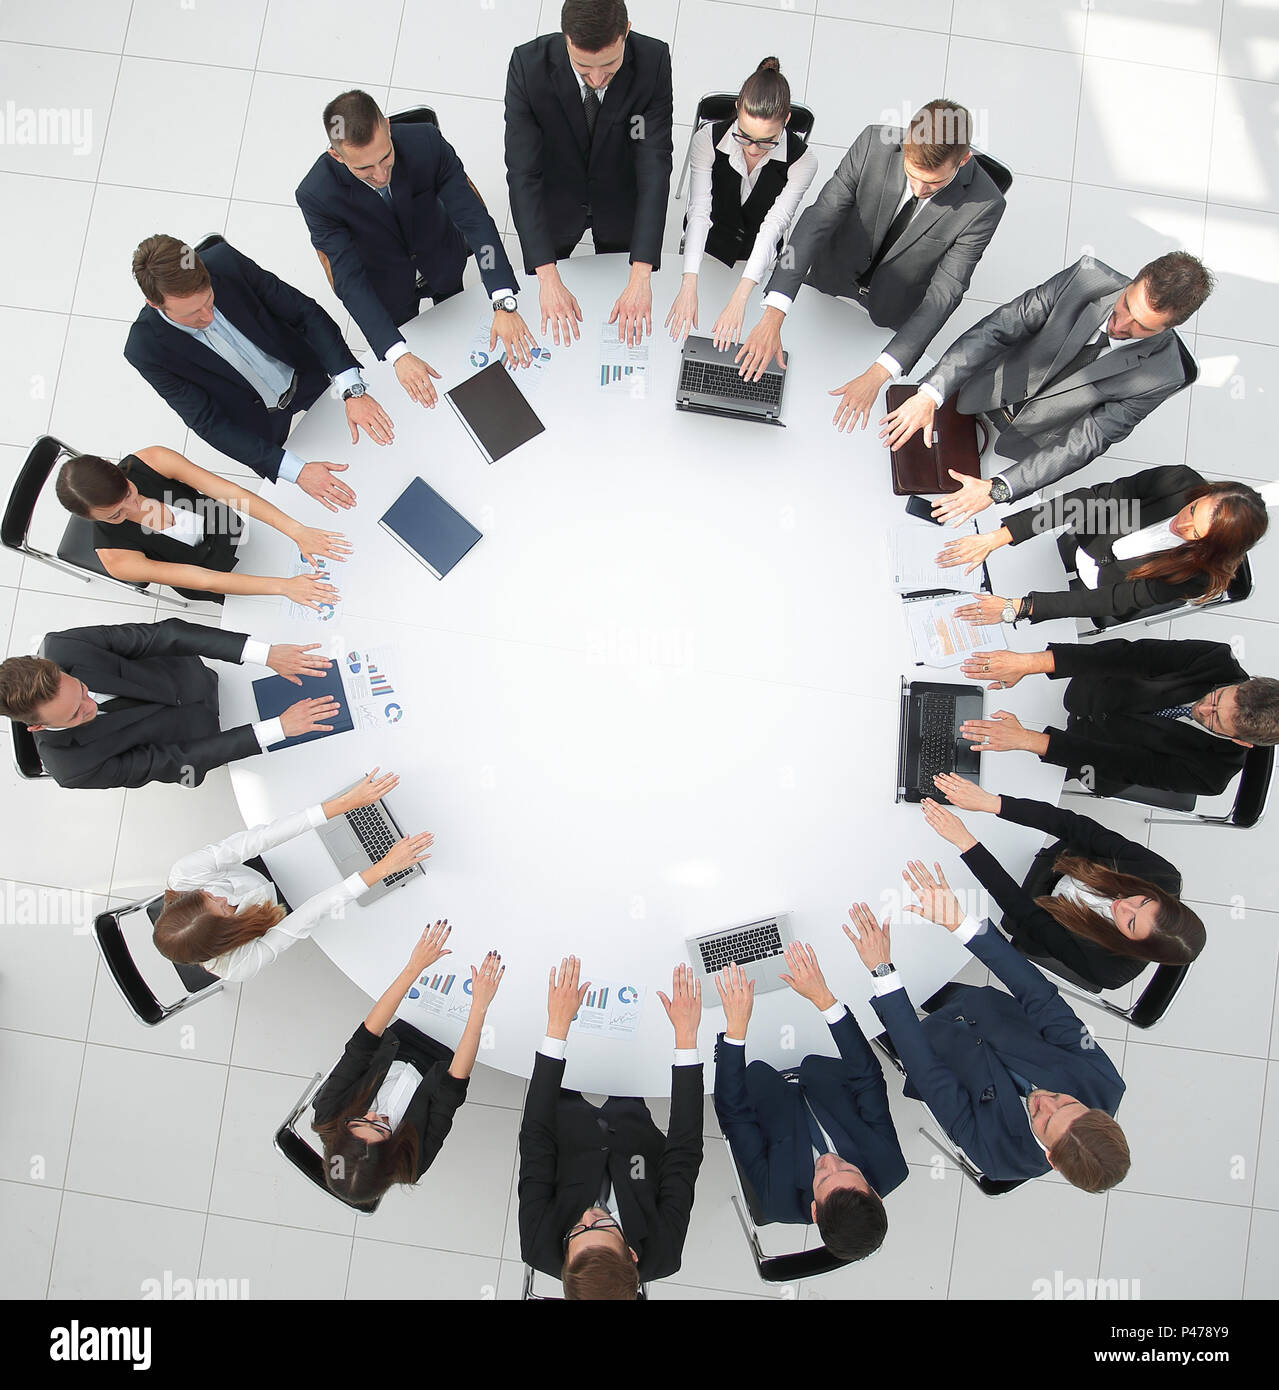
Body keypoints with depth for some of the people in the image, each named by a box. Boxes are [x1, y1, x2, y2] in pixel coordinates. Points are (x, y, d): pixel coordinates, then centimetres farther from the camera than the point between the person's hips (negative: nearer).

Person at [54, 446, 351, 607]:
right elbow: (206, 581, -34)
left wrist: (296, 530, -44)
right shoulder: (115, 557, -34)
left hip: (225, 526, 3)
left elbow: (229, 491, -35)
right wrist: (283, 586, -41)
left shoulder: (153, 460, -31)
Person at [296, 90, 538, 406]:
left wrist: (504, 304, -48)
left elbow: (473, 217, -35)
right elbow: (349, 281, -37)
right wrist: (398, 355, -49)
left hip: (443, 263, 1)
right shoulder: (315, 194, -37)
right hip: (388, 288, -1)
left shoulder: (426, 141, -35)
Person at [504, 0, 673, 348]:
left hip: (622, 204, 1)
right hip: (553, 204, -1)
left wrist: (641, 277, -42)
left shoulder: (653, 61, -29)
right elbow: (523, 174, -33)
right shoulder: (528, 65, -32)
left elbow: (655, 166, -32)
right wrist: (548, 277, -44)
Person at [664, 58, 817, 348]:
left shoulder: (802, 161, -23)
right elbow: (699, 211, -30)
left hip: (758, 256, 1)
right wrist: (689, 286, -44)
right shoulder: (708, 139, -22)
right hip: (707, 247, 0)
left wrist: (739, 298, -44)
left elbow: (773, 227, -31)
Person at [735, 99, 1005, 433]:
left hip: (891, 316, -1)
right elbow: (819, 218, -31)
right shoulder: (874, 144, -27)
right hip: (831, 281, 1)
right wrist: (773, 315, -43)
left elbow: (943, 295, -30)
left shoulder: (984, 205, -30)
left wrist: (877, 374, -41)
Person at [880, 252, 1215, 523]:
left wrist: (997, 489, -35)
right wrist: (930, 394, -37)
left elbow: (1086, 442, -27)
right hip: (987, 393, 2)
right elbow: (998, 327, -25)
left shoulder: (1162, 375, -27)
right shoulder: (1086, 278, -25)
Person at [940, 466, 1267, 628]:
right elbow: (1093, 499, -27)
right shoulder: (1180, 483, -27)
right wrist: (998, 537, -36)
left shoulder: (1200, 576, -33)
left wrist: (1018, 607, -36)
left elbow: (1112, 601, -31)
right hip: (1076, 547, 3)